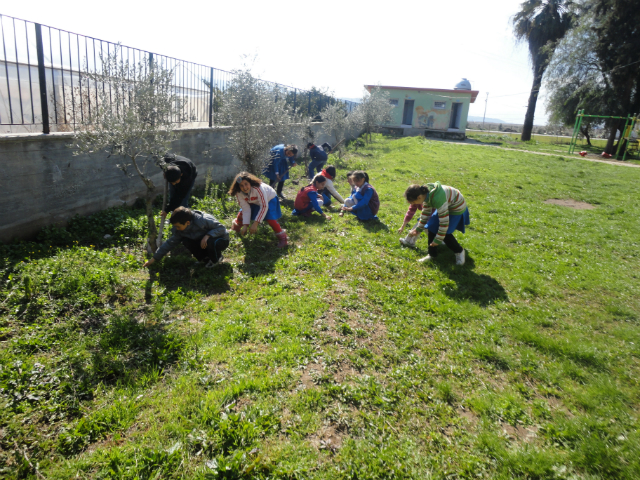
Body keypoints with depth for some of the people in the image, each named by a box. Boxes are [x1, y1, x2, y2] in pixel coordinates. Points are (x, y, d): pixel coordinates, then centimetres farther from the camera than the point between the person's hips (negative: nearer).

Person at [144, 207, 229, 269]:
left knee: (210, 242, -40)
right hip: (202, 241, 6)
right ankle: (204, 257, 1)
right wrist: (154, 258, -5)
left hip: (221, 240, -6)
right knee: (185, 240, -17)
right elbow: (170, 243, -5)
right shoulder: (179, 230, -11)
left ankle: (216, 259, -7)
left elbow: (222, 228, -27)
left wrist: (208, 235, -41)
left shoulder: (203, 220, -32)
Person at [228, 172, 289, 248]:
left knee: (270, 218, -25)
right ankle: (236, 225, 30)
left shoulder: (257, 188, -42)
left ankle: (282, 237, -11)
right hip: (254, 202, 5)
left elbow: (264, 206, -37)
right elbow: (246, 209, -19)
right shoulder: (238, 193, -25)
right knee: (242, 214, -3)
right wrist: (245, 225, -28)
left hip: (269, 199, -5)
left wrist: (255, 223, -39)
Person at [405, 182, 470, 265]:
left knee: (445, 233, -11)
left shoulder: (437, 199, -40)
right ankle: (432, 254, 15)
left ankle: (459, 251, 16)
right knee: (432, 227, 0)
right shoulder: (426, 194, -13)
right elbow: (426, 212, 4)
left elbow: (444, 222, -33)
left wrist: (438, 240, -24)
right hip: (446, 205, 8)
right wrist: (418, 229, 7)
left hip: (457, 208, -8)